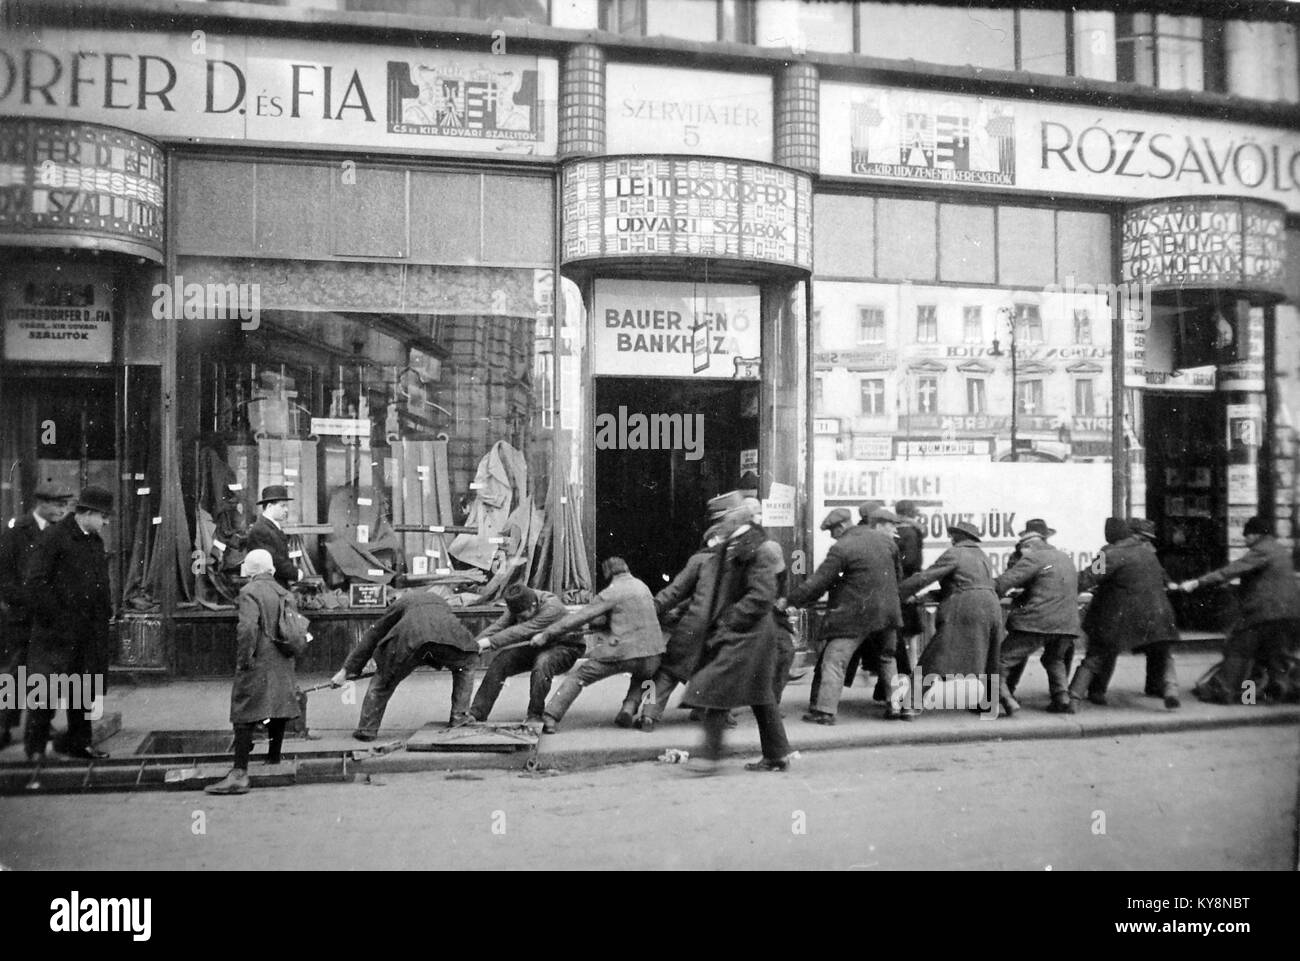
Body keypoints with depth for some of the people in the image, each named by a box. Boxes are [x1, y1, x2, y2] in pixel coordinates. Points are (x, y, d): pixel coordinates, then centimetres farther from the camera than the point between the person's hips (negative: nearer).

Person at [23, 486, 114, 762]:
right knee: (48, 689, -3)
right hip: (58, 632, -7)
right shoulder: (54, 537, -10)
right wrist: (55, 618, -15)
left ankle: (78, 741, 21)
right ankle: (35, 745, 11)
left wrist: (105, 613, 11)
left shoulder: (96, 541, 14)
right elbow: (35, 584, -14)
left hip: (91, 632, 7)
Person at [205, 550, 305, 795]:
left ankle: (240, 774, -12)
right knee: (278, 712, 17)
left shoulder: (249, 592, -9)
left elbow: (247, 627, -23)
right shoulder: (283, 592, 13)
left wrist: (243, 659, -16)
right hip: (283, 665, 7)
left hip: (258, 665, -7)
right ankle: (274, 759, 28)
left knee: (244, 717, -7)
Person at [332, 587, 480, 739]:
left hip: (409, 635, -1)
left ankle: (367, 729, 16)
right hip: (447, 634, 1)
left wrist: (348, 669, 36)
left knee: (384, 679, 20)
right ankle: (459, 716, 21)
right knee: (466, 665, 29)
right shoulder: (441, 601, 43)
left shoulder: (403, 601, 36)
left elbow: (373, 635, 35)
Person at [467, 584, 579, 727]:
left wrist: (491, 642, -45)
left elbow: (522, 631, -41)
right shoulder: (520, 604, -12)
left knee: (542, 664, -38)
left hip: (565, 647, -7)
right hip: (536, 645, 7)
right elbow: (499, 625, -19)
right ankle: (477, 713, -10)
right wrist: (476, 643, -34)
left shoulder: (551, 609, -34)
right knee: (500, 662, -12)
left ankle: (535, 715, -21)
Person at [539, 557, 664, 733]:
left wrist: (546, 634, -3)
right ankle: (629, 709, 15)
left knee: (578, 676, 6)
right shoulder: (642, 586, 14)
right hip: (651, 655, 5)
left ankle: (550, 720, -2)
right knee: (642, 675, 38)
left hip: (622, 652, -5)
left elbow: (580, 617, -8)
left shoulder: (611, 593, -6)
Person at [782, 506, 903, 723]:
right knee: (888, 660, 21)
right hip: (888, 611, 7)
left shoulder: (841, 548, -13)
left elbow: (818, 582, -13)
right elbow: (897, 573, 19)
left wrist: (789, 601, -5)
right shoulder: (886, 540, 8)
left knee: (833, 661, -1)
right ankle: (898, 706, 22)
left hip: (856, 614, -6)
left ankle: (825, 711, -5)